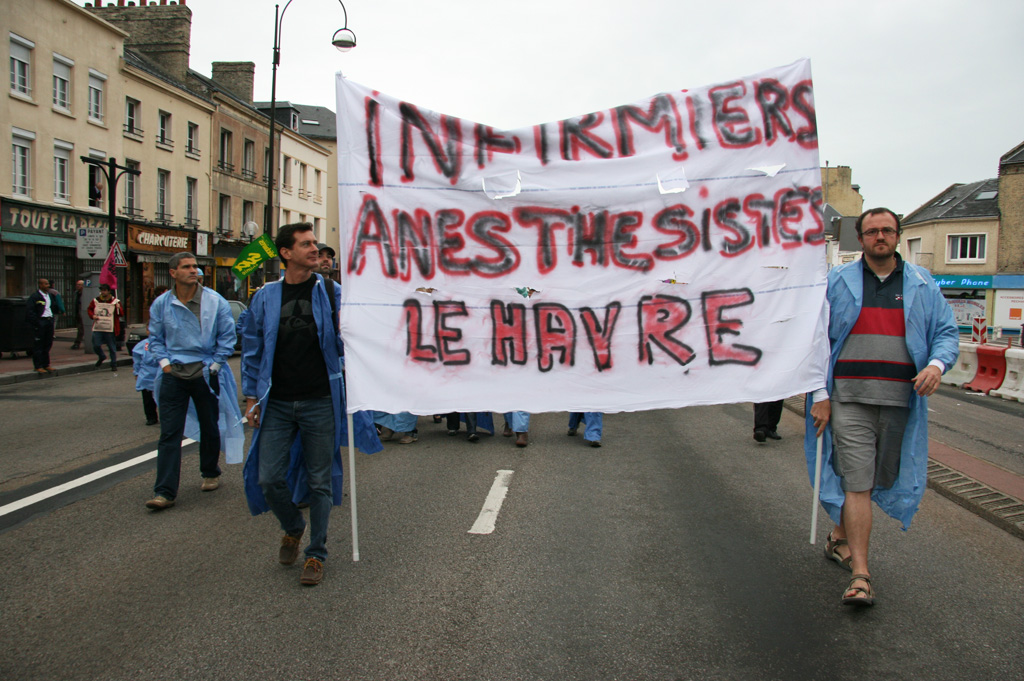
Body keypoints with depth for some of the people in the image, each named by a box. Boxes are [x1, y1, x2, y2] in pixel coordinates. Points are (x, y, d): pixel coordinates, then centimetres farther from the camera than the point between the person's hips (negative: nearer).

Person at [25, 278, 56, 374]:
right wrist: (36, 322, -18)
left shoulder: (50, 295, 15)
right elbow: (29, 311, -13)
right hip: (40, 322, -7)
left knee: (48, 344, 12)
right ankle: (38, 366, 2)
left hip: (49, 321, 7)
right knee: (38, 345, -2)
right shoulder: (34, 296, -9)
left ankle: (46, 365, 21)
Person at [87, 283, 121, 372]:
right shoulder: (95, 301, 9)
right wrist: (92, 315, -1)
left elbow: (120, 314, -2)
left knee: (112, 348, 2)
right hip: (97, 328, 3)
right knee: (96, 345, -1)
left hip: (110, 329, -3)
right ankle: (102, 357, 30)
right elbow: (90, 309, 19)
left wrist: (118, 309, -24)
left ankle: (114, 365, 14)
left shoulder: (115, 301, 0)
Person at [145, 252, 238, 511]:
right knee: (169, 433, -4)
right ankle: (164, 492, -3)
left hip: (205, 374, -1)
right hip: (173, 375, 1)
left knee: (209, 429, 13)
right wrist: (164, 363, -2)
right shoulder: (161, 304, 3)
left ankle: (210, 473, 36)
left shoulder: (215, 302, -3)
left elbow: (227, 338, 1)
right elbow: (156, 339, 13)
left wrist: (214, 366, -4)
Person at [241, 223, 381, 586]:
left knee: (320, 481, 5)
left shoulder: (331, 294, 1)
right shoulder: (266, 297, 5)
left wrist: (346, 332, -19)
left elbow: (343, 348, 3)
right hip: (277, 405, 2)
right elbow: (252, 350, 11)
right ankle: (293, 528, 30)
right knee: (269, 478, 0)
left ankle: (316, 553, 22)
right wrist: (251, 396, 6)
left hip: (320, 403, -1)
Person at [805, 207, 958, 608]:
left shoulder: (921, 285, 10)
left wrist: (937, 363, -12)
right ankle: (860, 574, -6)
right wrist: (820, 394, -4)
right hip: (849, 398, -3)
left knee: (872, 480, 13)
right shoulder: (837, 282, 4)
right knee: (857, 482, -8)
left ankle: (840, 539, 35)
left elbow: (947, 332, 11)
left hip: (900, 400, 3)